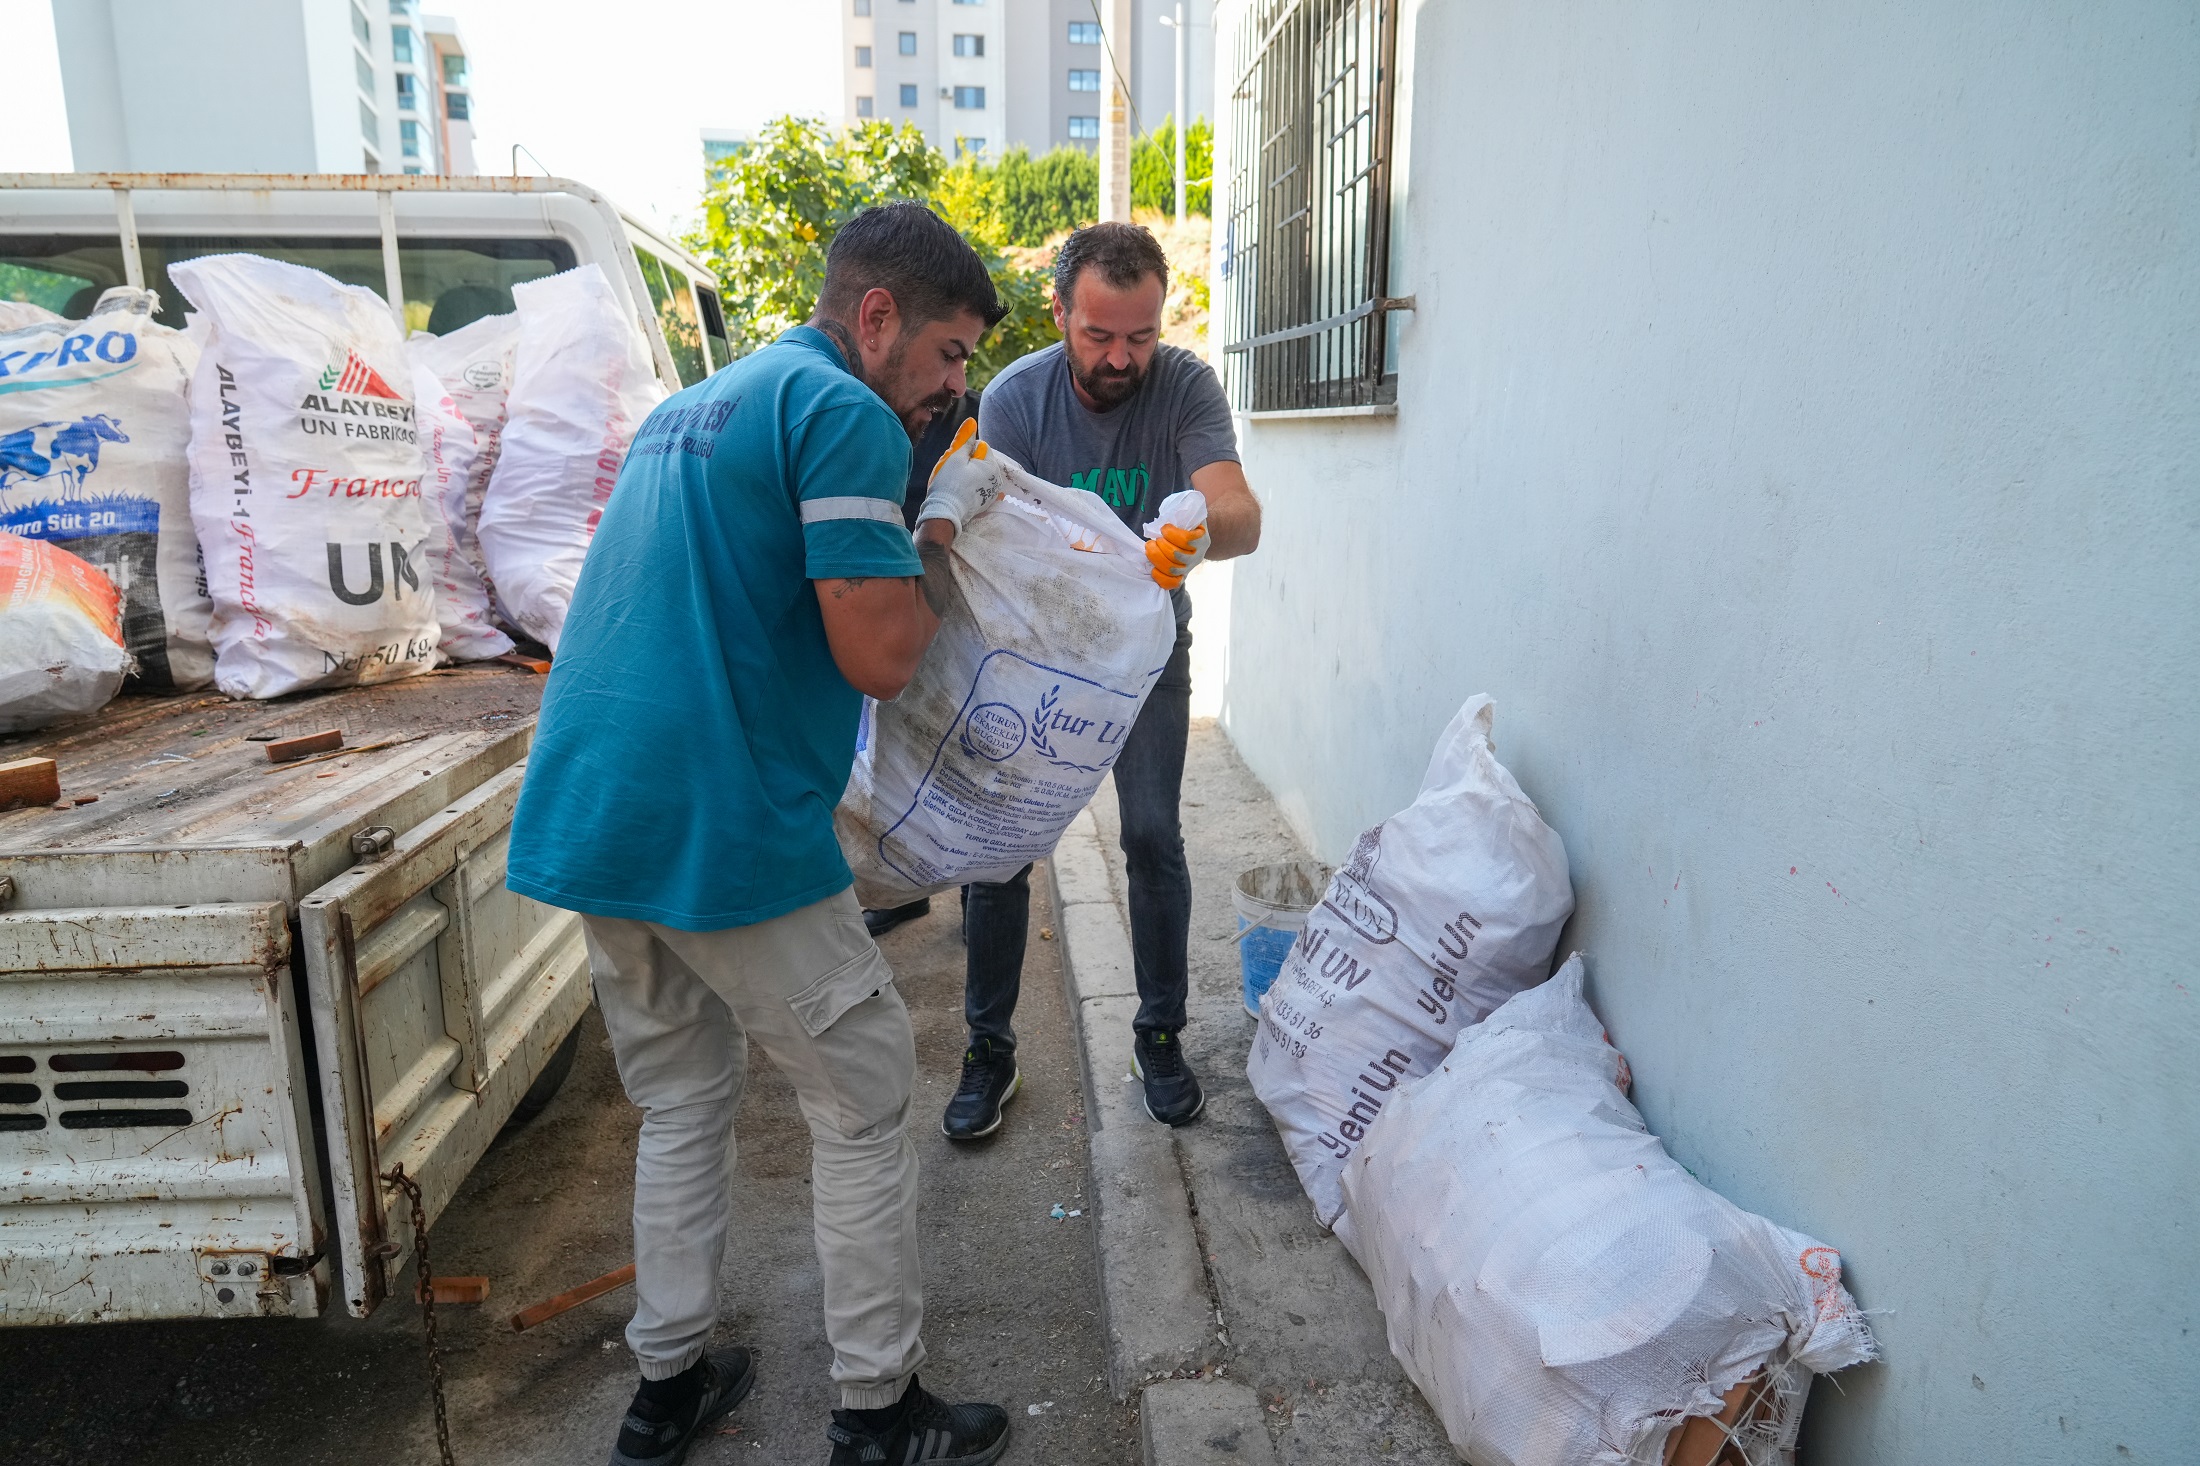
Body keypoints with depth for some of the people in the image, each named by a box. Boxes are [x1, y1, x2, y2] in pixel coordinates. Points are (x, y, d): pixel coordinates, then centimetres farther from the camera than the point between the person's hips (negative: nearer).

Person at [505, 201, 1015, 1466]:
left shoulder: (696, 405, 21)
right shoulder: (846, 414, -10)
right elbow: (879, 655, -16)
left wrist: (918, 537, 23)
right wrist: (933, 550, 4)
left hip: (587, 818, 9)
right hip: (726, 829, -9)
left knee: (682, 1101, 21)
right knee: (862, 1103, 7)